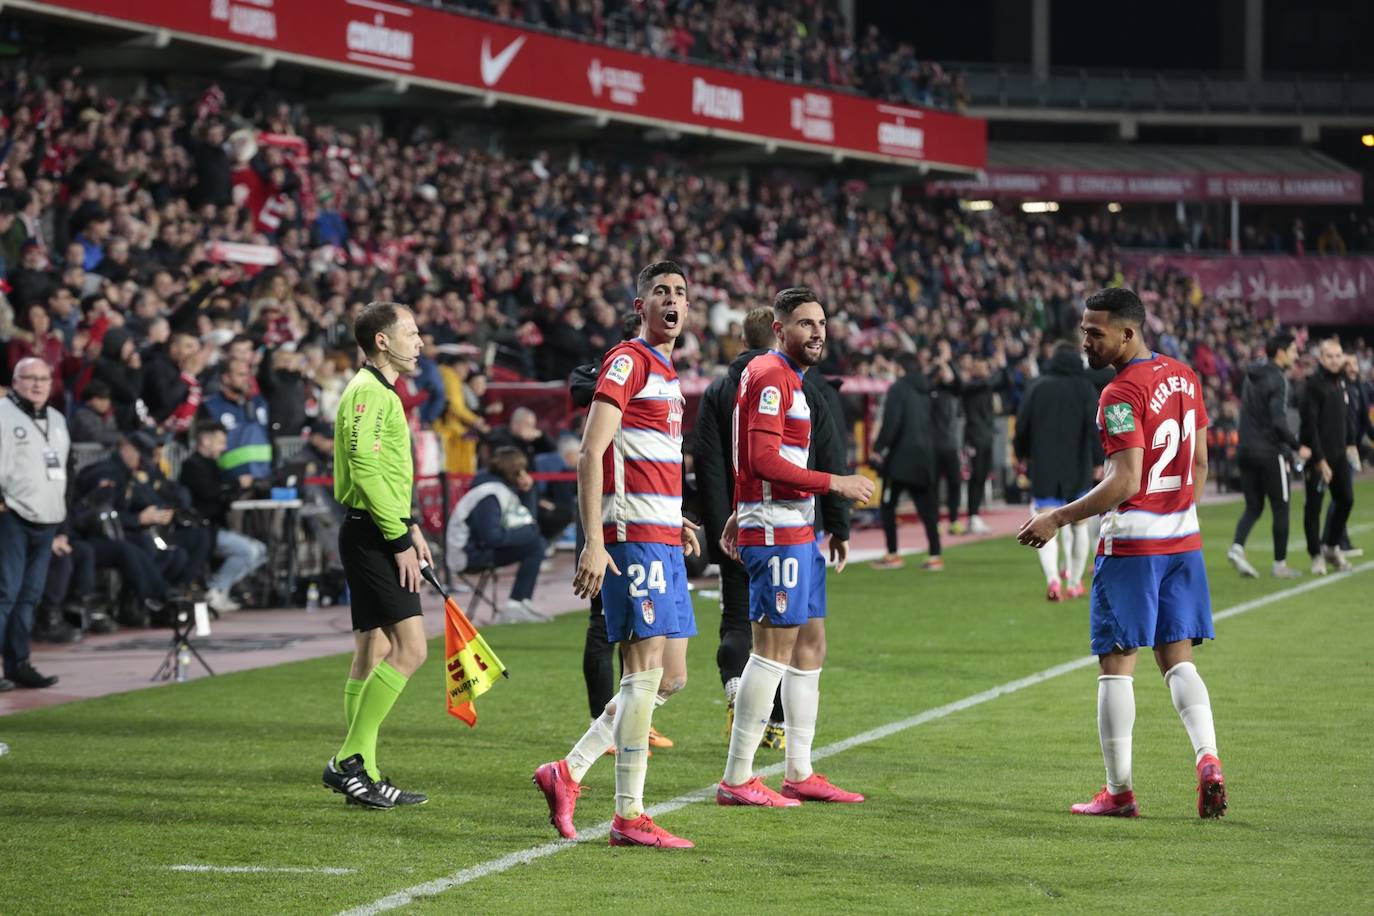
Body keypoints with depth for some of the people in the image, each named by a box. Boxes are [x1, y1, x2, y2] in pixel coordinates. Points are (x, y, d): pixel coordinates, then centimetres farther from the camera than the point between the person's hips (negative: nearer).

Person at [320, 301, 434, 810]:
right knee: (410, 648, -14)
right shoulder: (369, 392, -13)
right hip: (372, 535, -11)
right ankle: (351, 761, -12)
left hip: (375, 537, 11)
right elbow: (364, 465, -24)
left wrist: (409, 525, 19)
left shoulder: (379, 391, 20)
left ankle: (355, 771, 13)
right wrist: (400, 538, -22)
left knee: (374, 654, 11)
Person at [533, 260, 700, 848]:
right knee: (646, 669, -10)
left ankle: (569, 772, 15)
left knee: (670, 677, 10)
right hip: (632, 535, -10)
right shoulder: (628, 361, -9)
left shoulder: (668, 373, 20)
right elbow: (591, 454, -17)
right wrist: (594, 542, -23)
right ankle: (629, 816, -6)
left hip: (664, 538, 10)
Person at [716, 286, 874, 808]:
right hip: (777, 534, -11)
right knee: (775, 649, -10)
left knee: (811, 646, 12)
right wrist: (833, 484, -18)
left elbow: (755, 458, 26)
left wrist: (740, 513, 26)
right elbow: (765, 460, -22)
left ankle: (799, 774, 17)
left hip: (798, 533, 11)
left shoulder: (790, 379, 19)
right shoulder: (771, 377, -13)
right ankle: (737, 780, -7)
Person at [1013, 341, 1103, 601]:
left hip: (1043, 470, 0)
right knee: (1079, 525, 18)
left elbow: (1022, 425, 2)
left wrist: (1022, 455, 17)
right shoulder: (1086, 389, -2)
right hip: (1078, 469, 0)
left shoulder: (1037, 387, 1)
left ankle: (1052, 578, -26)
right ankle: (1074, 582, 24)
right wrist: (1098, 461, -7)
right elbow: (1094, 426, -11)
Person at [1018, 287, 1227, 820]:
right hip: (1182, 540, 8)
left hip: (1131, 544, -8)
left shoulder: (1121, 395, -17)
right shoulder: (1184, 378, 9)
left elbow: (1126, 482, -22)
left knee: (1116, 663, 1)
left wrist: (1057, 519, -17)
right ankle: (1207, 759, -8)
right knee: (1178, 659, 11)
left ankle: (1119, 791, 3)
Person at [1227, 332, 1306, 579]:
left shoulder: (1252, 375, 11)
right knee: (1280, 508, 4)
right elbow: (1279, 421, -21)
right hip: (1270, 452, -7)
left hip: (1246, 450, 7)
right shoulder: (1277, 380, -14)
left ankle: (1237, 547, -13)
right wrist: (1297, 447, -10)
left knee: (1253, 507, 11)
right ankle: (1280, 564, 9)